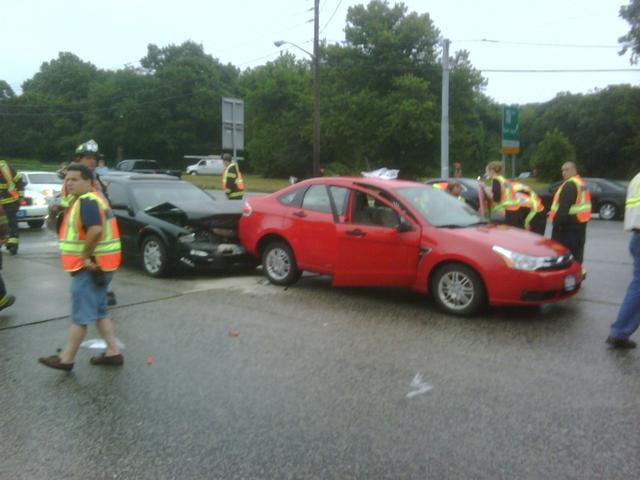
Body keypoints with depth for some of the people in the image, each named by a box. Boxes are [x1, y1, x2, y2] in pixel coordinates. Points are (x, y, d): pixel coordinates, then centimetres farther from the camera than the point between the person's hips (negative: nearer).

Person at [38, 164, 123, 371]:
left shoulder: (87, 201, -17)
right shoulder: (92, 198, 17)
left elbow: (95, 230, -32)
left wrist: (85, 256, -22)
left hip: (90, 266, -11)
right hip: (97, 265, 11)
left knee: (80, 315, -1)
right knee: (98, 312, 16)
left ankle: (66, 359, 10)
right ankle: (113, 352, 19)